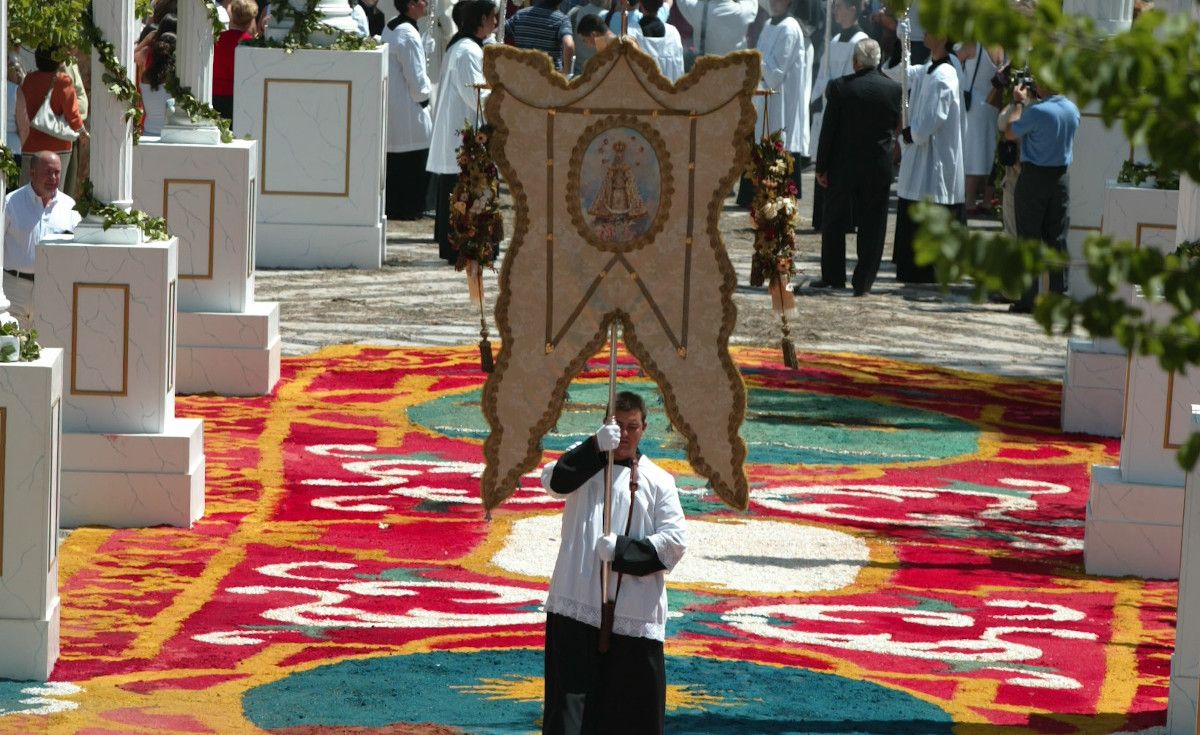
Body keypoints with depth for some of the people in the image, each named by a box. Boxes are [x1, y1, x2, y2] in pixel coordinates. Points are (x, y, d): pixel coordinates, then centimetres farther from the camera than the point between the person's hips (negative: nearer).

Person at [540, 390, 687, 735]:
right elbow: (553, 480, -13)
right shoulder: (584, 461, 10)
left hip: (634, 611, 0)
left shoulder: (658, 481, 7)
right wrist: (597, 446, -24)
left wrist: (621, 550, -13)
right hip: (576, 604, 0)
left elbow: (674, 541, -2)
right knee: (570, 701, -4)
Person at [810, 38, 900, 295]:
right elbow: (895, 125, 5)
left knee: (835, 223, 14)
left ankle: (833, 276, 19)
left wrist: (821, 167, -2)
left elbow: (828, 130, -8)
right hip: (879, 167, 1)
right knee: (871, 226, 7)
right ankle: (863, 282, 6)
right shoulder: (894, 89, -6)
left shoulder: (840, 88, -11)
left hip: (843, 165, -1)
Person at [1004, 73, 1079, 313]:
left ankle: (1028, 298, -1)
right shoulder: (1072, 109, 2)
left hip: (1034, 177, -5)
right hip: (1061, 176, 5)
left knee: (1029, 239, 1)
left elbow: (1011, 132, -7)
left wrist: (1019, 103, 6)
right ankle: (1058, 296, 8)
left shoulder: (1037, 111, -19)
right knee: (1057, 239, 8)